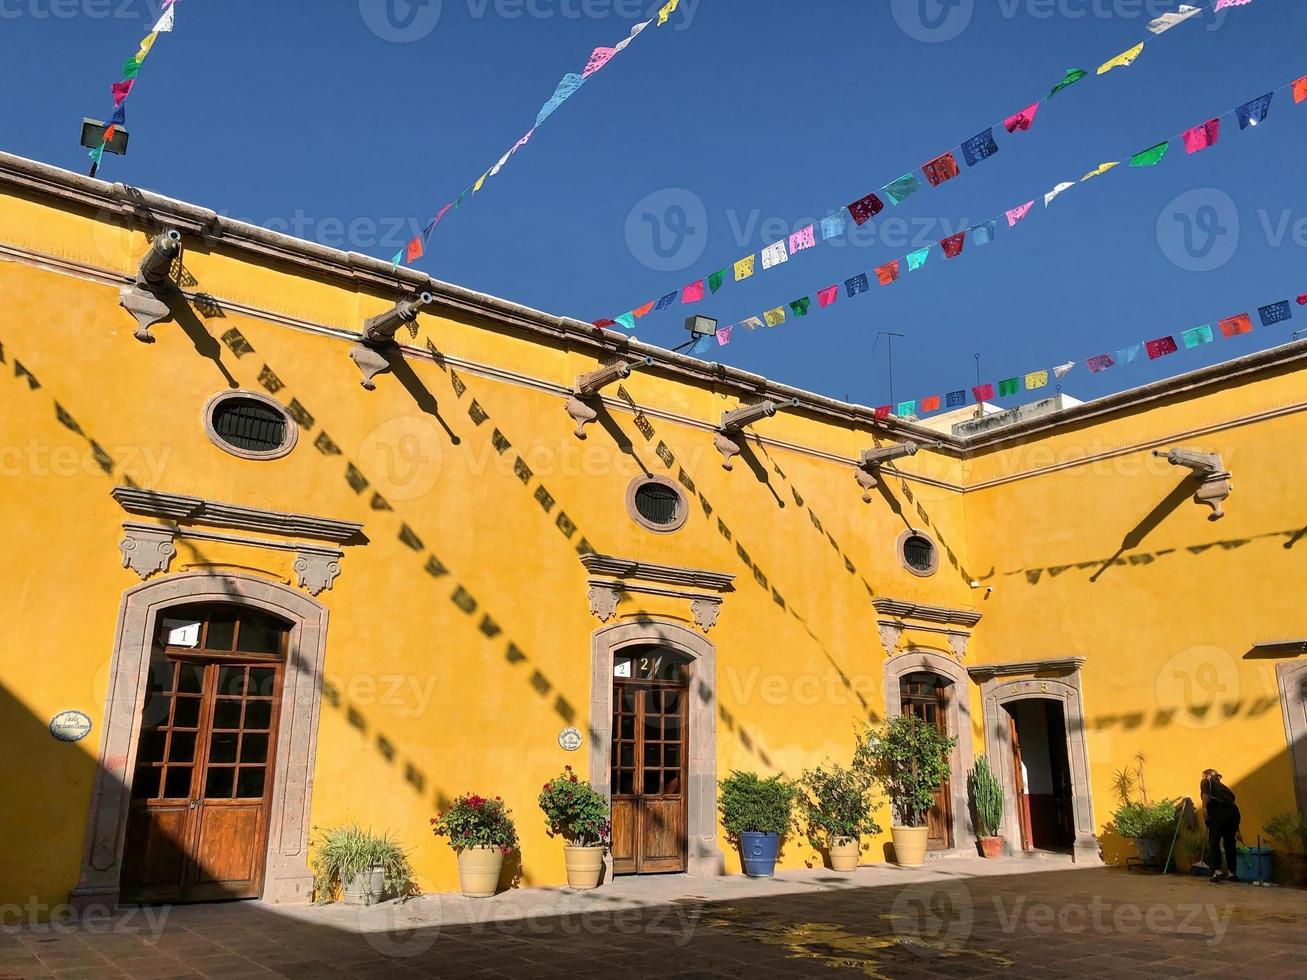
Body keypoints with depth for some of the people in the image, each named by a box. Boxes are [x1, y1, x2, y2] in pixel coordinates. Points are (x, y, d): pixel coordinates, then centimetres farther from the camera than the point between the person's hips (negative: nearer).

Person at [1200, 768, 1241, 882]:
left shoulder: (1206, 782, 21)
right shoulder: (1223, 787, 35)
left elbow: (1205, 793, -4)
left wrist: (1204, 808, -15)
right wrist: (1237, 831, 41)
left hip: (1218, 812, -6)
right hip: (1234, 812, 6)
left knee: (1214, 842, -2)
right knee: (1230, 843, 16)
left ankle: (1217, 871, -13)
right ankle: (1233, 873, 20)